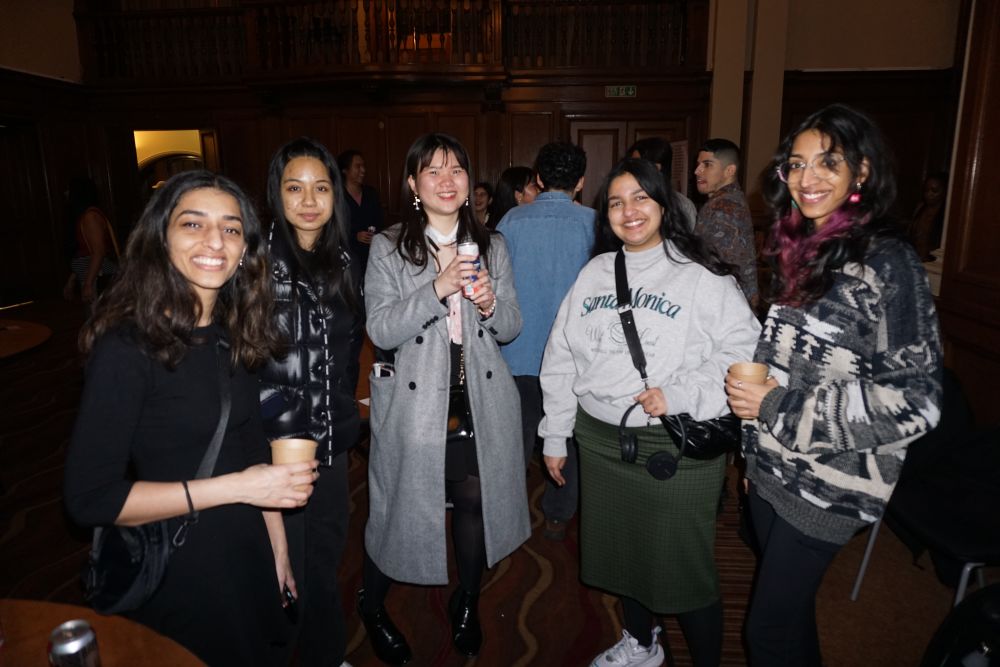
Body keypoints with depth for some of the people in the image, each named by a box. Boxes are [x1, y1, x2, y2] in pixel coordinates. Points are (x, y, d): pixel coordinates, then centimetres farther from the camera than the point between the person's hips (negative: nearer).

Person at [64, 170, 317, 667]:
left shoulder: (234, 334, -1)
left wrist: (278, 546, 6)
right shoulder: (128, 344, -21)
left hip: (248, 556, 6)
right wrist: (234, 487, -25)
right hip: (175, 572, -6)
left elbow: (252, 449, 6)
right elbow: (89, 498, -21)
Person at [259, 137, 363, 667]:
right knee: (285, 571, 8)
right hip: (276, 446, -5)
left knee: (326, 560, 19)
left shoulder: (344, 263, 5)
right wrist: (281, 434, -13)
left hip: (333, 440, 5)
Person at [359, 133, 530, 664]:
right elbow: (381, 330, -12)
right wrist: (438, 289, -24)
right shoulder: (387, 248, -3)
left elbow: (512, 326, 7)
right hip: (414, 402, -2)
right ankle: (372, 606, 39)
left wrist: (490, 304, -15)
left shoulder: (491, 245, 6)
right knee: (401, 506, 10)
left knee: (476, 500, 11)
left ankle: (467, 602, 40)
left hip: (480, 401, 3)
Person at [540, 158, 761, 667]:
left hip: (677, 448, -5)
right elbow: (562, 356, 9)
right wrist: (555, 434, 9)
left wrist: (679, 395, -24)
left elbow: (742, 348, -14)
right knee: (619, 550, 21)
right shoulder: (594, 273, 8)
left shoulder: (701, 275, -7)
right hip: (600, 441, 5)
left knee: (684, 567, 5)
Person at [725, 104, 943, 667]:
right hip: (773, 466, 7)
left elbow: (915, 399, -20)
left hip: (829, 481, -7)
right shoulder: (802, 250, 7)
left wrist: (778, 406, -21)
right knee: (789, 607, 22)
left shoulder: (886, 262, -17)